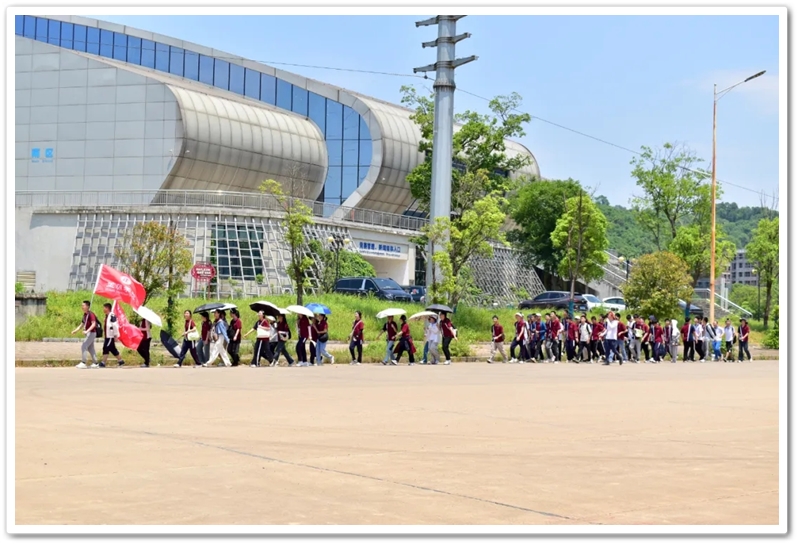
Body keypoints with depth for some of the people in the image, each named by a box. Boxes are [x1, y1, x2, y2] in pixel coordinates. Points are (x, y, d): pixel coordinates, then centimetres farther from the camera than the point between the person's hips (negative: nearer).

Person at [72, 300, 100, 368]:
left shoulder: (91, 314, -16)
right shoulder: (85, 314, 12)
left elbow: (94, 324, -25)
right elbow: (82, 324, 22)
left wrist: (87, 331, -34)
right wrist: (76, 330, 12)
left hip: (91, 333, -10)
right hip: (88, 333, 10)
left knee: (83, 346, -12)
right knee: (90, 348, 13)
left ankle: (83, 363, -11)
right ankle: (95, 363, 18)